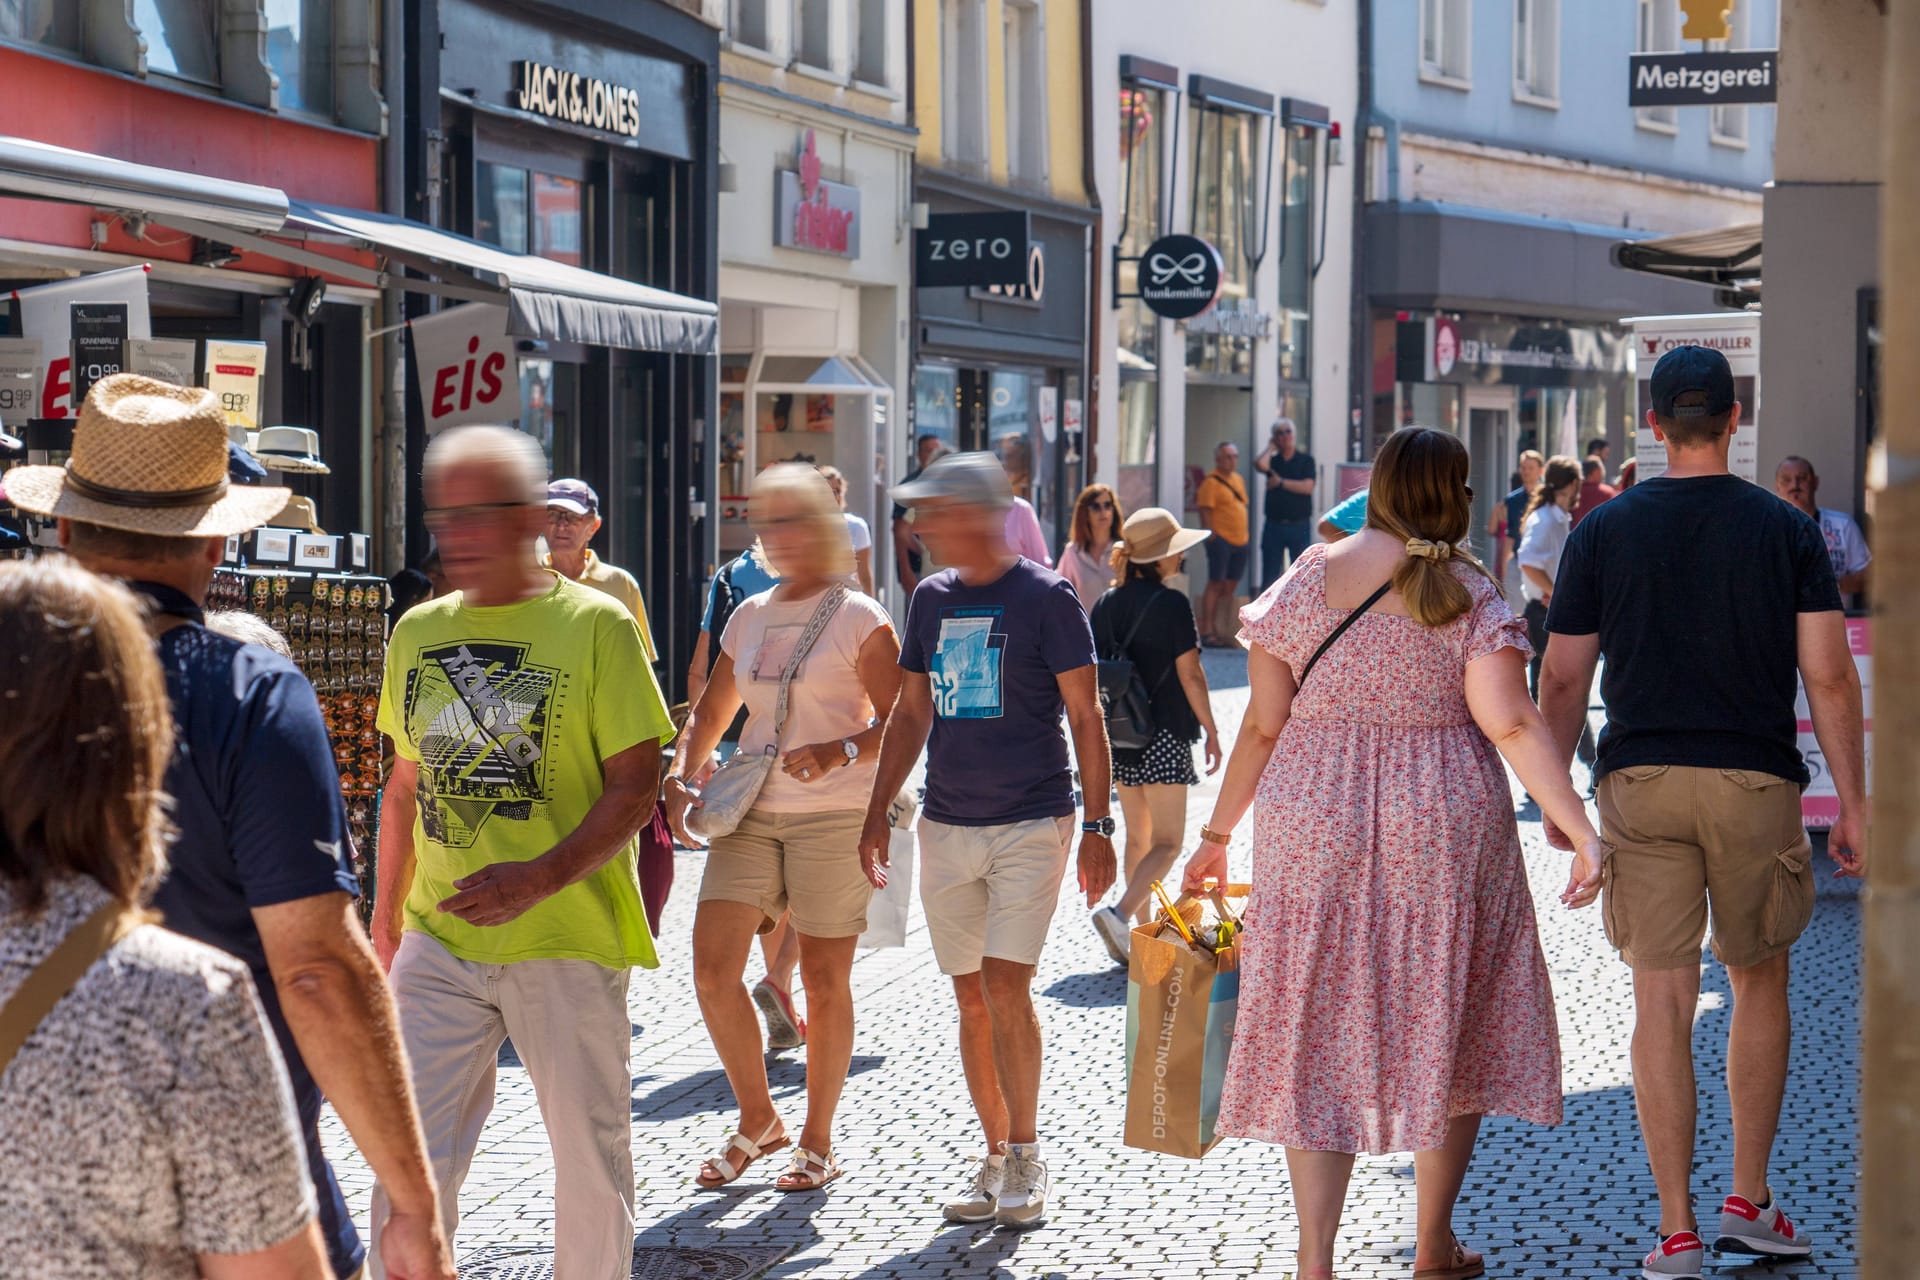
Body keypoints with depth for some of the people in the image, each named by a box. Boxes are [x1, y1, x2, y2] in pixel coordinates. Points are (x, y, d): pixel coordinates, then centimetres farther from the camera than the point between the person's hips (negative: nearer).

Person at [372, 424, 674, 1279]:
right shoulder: (418, 631, 9)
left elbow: (636, 787, -9)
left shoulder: (596, 624, -5)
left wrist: (540, 877, -21)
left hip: (568, 938, -3)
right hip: (439, 941, 4)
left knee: (589, 1160, 6)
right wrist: (387, 918, 17)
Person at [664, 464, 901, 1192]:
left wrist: (840, 751, -25)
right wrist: (680, 779, 3)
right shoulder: (749, 618, 13)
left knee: (824, 980, 1)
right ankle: (757, 1119, 14)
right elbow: (711, 710, 19)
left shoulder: (859, 619, -4)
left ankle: (818, 1142, 15)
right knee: (712, 968, -4)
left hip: (832, 815, -5)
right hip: (751, 812, 5)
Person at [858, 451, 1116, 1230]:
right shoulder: (931, 599, 9)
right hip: (947, 826, 5)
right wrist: (876, 815, 12)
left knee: (1007, 987, -12)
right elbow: (911, 713, 17)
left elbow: (1085, 717, -6)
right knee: (971, 999, 7)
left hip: (1031, 822, -5)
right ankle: (996, 1158, 17)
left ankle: (1027, 1156, 1)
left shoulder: (1045, 598, -7)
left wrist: (1097, 826, -10)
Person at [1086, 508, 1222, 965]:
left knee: (1138, 838, 17)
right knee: (1166, 843, -3)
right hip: (1163, 737, -6)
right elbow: (1190, 675, -11)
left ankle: (1142, 929, 20)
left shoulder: (1105, 604, 6)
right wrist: (1211, 730, -1)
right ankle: (1119, 913, -22)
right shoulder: (1171, 604, -12)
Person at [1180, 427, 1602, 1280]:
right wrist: (1581, 833, -15)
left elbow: (1262, 725, 2)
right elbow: (1512, 727, -14)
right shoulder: (1468, 596, -5)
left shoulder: (1303, 583, 1)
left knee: (1316, 1042, 7)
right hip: (1443, 833, -1)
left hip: (1314, 830, 1)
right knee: (1448, 1034, 13)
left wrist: (1217, 834, 10)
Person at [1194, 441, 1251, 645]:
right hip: (1221, 541, -8)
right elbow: (1205, 510, -15)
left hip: (1239, 541, 8)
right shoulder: (1211, 482, -10)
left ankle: (1217, 629, 16)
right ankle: (1206, 631, -5)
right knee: (1216, 584, -7)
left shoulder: (1237, 479, 17)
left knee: (1230, 587, 9)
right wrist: (1211, 535, -19)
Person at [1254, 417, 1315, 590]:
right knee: (1269, 579, 2)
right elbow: (1260, 464, -16)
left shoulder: (1306, 460, 5)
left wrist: (1281, 482, -6)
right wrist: (1271, 447, 0)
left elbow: (1308, 487, -9)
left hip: (1299, 526, -1)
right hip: (1274, 525, 1)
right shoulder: (1272, 460, 8)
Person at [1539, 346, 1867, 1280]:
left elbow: (1562, 682, 3)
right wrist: (1852, 803, 1)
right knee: (1759, 982, 17)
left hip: (1639, 782, 0)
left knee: (1662, 1002, 1)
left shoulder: (1603, 532, 2)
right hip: (1754, 782, 0)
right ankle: (1749, 1201, 20)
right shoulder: (1786, 530, 0)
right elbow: (1829, 676, -4)